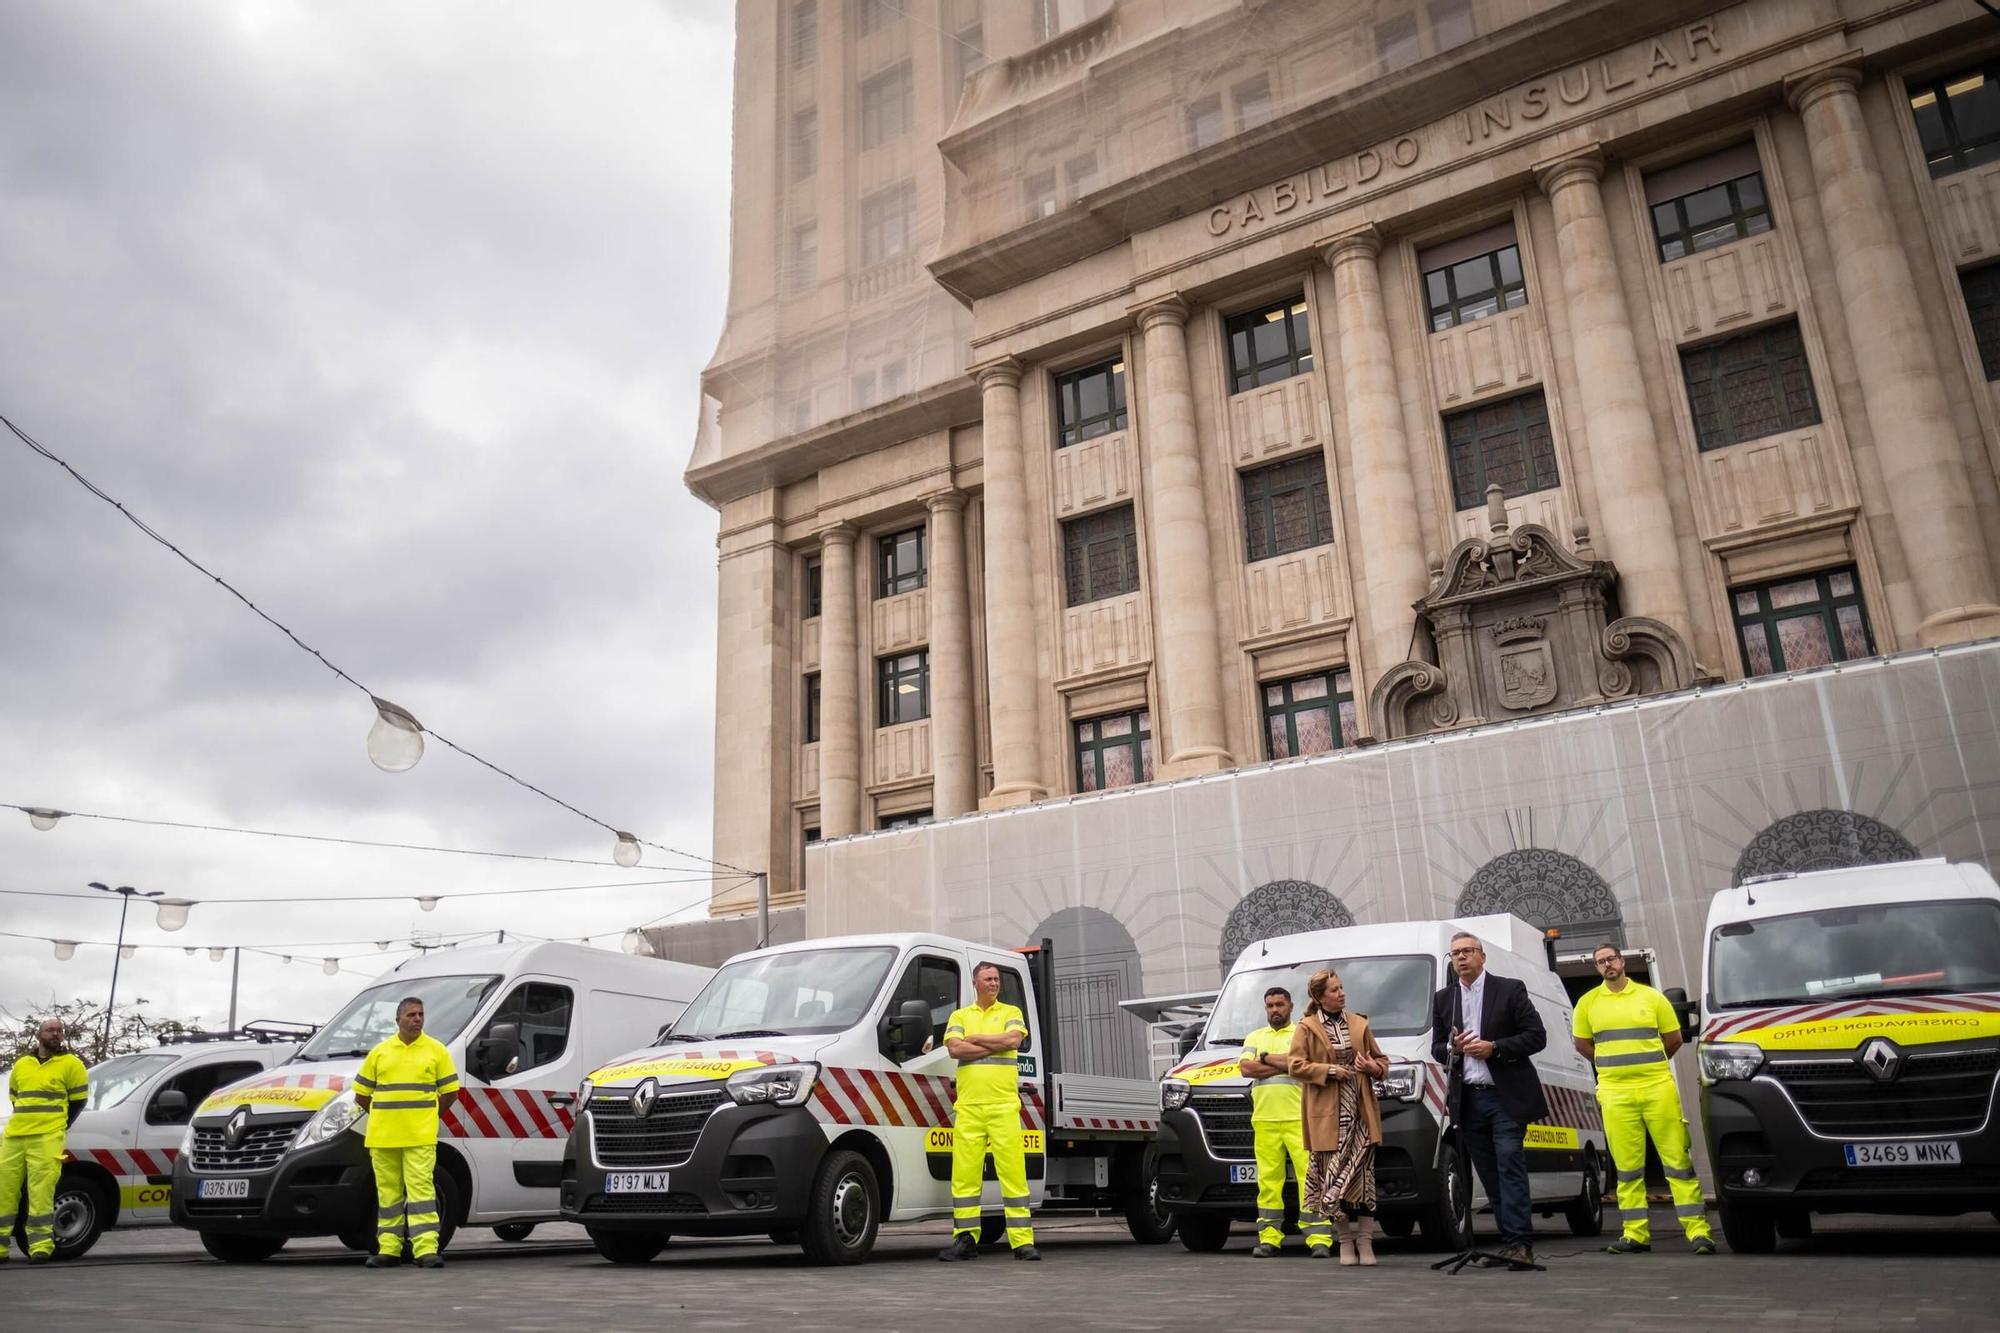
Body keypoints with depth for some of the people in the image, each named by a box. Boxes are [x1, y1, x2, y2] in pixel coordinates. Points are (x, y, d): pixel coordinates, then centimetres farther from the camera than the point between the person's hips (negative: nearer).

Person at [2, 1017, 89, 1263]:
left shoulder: (71, 1064, 5)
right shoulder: (21, 1064, 19)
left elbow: (78, 1101, 6)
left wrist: (59, 1128, 5)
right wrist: (25, 1122, 16)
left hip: (47, 1138, -5)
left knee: (41, 1192, -12)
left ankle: (41, 1245, -14)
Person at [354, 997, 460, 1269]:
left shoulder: (436, 1050, 6)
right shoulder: (380, 1052, 10)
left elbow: (450, 1092, 8)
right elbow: (361, 1094, 15)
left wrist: (428, 1118, 7)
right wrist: (382, 1117, 11)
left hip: (421, 1137, -2)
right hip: (383, 1137, 2)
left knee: (421, 1190, -9)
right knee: (389, 1193, 8)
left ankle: (426, 1250, -11)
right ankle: (388, 1249, 16)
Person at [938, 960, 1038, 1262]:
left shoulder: (1010, 1012, 13)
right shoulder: (959, 1016, 16)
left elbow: (1013, 1039, -8)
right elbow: (954, 1049, -2)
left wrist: (975, 1038, -1)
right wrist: (995, 1046, -5)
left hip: (1004, 1106, -2)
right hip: (968, 1107, 2)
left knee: (1013, 1171, -5)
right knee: (964, 1172, 0)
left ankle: (1022, 1240, -2)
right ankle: (966, 1238, 9)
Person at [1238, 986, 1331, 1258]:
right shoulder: (1254, 1038, 19)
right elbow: (1245, 1069, 3)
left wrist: (1266, 1059, 0)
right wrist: (1284, 1065, -3)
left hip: (1299, 1118, -3)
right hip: (1264, 1119, 3)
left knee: (1309, 1176, -8)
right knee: (1268, 1180, 1)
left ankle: (1319, 1238, -6)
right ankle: (1269, 1238, 7)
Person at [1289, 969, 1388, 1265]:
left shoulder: (1359, 1024, 13)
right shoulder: (1306, 1029, 2)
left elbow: (1382, 1060, 20)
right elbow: (1296, 1065, -4)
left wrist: (1373, 1067, -2)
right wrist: (1329, 1070, -12)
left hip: (1360, 1112, 3)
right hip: (1328, 1115, -3)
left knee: (1364, 1174, -1)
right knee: (1335, 1176, -1)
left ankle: (1365, 1243, 5)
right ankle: (1346, 1242, 11)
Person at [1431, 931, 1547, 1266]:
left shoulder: (1510, 989, 1)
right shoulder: (1443, 999, 13)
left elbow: (1537, 1036, -4)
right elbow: (1437, 1049, 16)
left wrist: (1494, 1047, -14)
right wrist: (1453, 1048, -6)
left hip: (1506, 1096, -4)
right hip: (1468, 1100, 4)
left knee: (1510, 1165, -12)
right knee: (1490, 1174, 6)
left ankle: (1518, 1242, -12)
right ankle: (1514, 1243, 13)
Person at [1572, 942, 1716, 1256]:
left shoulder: (1651, 997, 6)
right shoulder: (1588, 1003, 7)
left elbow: (1674, 1038, 14)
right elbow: (1582, 1044, 17)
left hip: (1658, 1087, -1)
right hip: (1615, 1094, 1)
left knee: (1677, 1160, -1)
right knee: (1627, 1167, 3)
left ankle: (1698, 1230, 3)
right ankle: (1636, 1234, 9)